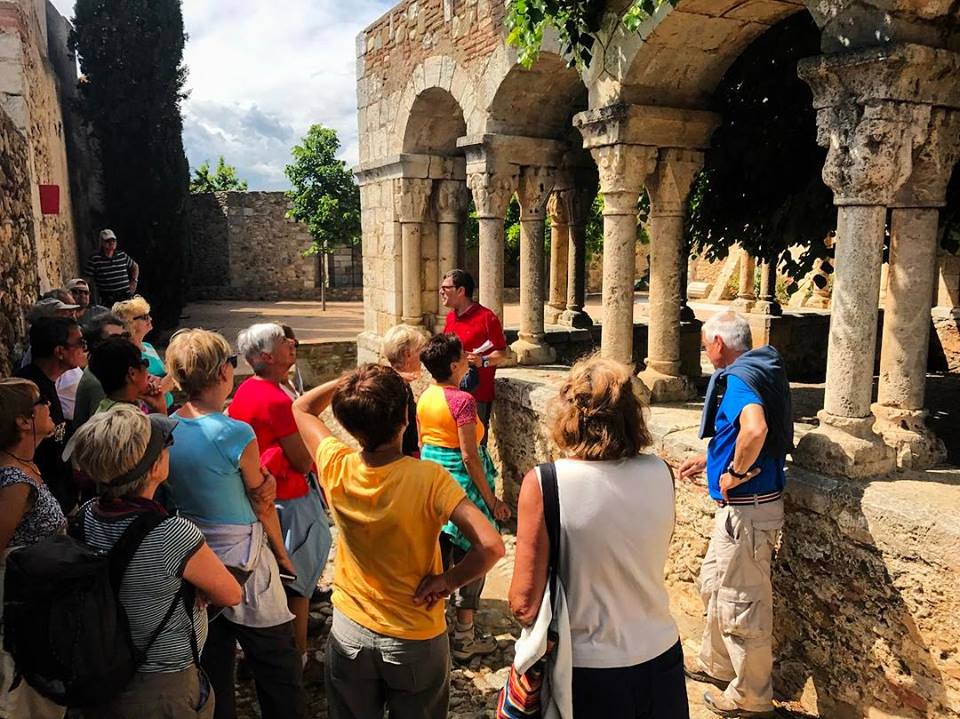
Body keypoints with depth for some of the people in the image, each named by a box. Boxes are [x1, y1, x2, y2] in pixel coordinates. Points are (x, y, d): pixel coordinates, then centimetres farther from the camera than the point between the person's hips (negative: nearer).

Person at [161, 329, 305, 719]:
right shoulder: (236, 434, -21)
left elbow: (174, 495, 3)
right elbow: (263, 504, -10)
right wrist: (282, 555, 4)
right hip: (242, 566, -6)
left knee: (212, 675, 22)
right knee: (279, 674, 12)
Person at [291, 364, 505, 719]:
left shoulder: (336, 468, -18)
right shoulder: (428, 478, -27)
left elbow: (302, 408, 1)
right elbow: (490, 546, -32)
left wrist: (350, 380, -7)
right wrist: (446, 581, -17)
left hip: (349, 633, 2)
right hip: (416, 640, -2)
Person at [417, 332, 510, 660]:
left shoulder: (425, 397, 3)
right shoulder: (462, 400, -19)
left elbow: (420, 445, 10)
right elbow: (469, 455, -20)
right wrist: (491, 500, -13)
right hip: (460, 483, -7)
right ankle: (464, 639, 17)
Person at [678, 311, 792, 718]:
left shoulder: (738, 377, -20)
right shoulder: (758, 372, 12)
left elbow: (754, 430, -40)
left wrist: (735, 473, -25)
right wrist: (709, 461, 24)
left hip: (747, 510, -10)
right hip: (738, 507, 10)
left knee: (740, 601, 5)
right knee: (715, 585, 24)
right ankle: (716, 664, 42)